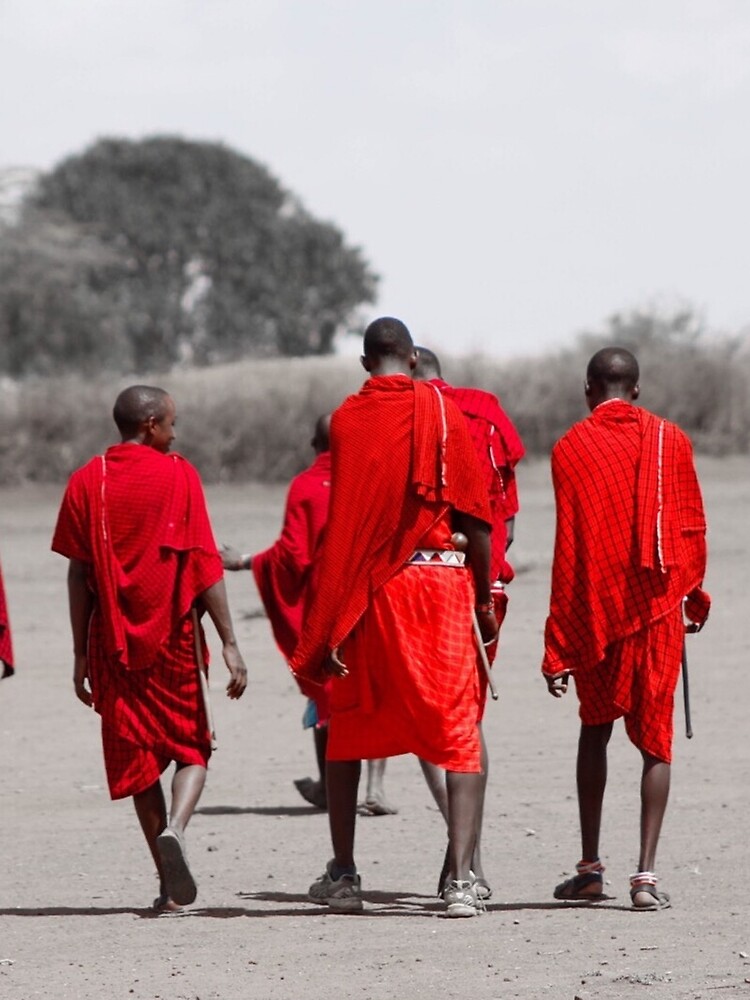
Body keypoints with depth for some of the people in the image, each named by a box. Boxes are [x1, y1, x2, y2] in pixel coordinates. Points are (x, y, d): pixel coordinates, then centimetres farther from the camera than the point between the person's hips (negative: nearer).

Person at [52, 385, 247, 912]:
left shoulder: (87, 482, 4)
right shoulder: (178, 475, -5)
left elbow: (79, 575, 3)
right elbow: (205, 566, -9)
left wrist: (81, 654, 8)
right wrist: (229, 643, -7)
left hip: (112, 640, 3)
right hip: (173, 633, -3)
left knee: (137, 754, 9)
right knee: (192, 748, 10)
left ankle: (170, 886, 7)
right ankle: (174, 829, -20)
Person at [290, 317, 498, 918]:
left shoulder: (346, 418, 3)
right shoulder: (443, 412, -1)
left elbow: (342, 517, 3)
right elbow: (474, 517, -3)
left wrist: (330, 629, 7)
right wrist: (485, 599, 6)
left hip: (364, 591, 2)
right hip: (440, 580, -2)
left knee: (349, 731, 17)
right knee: (459, 734, -3)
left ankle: (343, 876, 20)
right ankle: (461, 879, -16)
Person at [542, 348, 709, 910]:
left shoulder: (571, 448, -4)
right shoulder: (670, 441, 2)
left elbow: (568, 548, -7)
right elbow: (693, 526, 4)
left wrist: (557, 648, -5)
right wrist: (694, 593, 23)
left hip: (594, 611, 0)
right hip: (658, 609, 0)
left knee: (595, 728, 17)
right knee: (655, 739, 3)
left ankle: (590, 869, 16)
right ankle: (647, 873, -9)